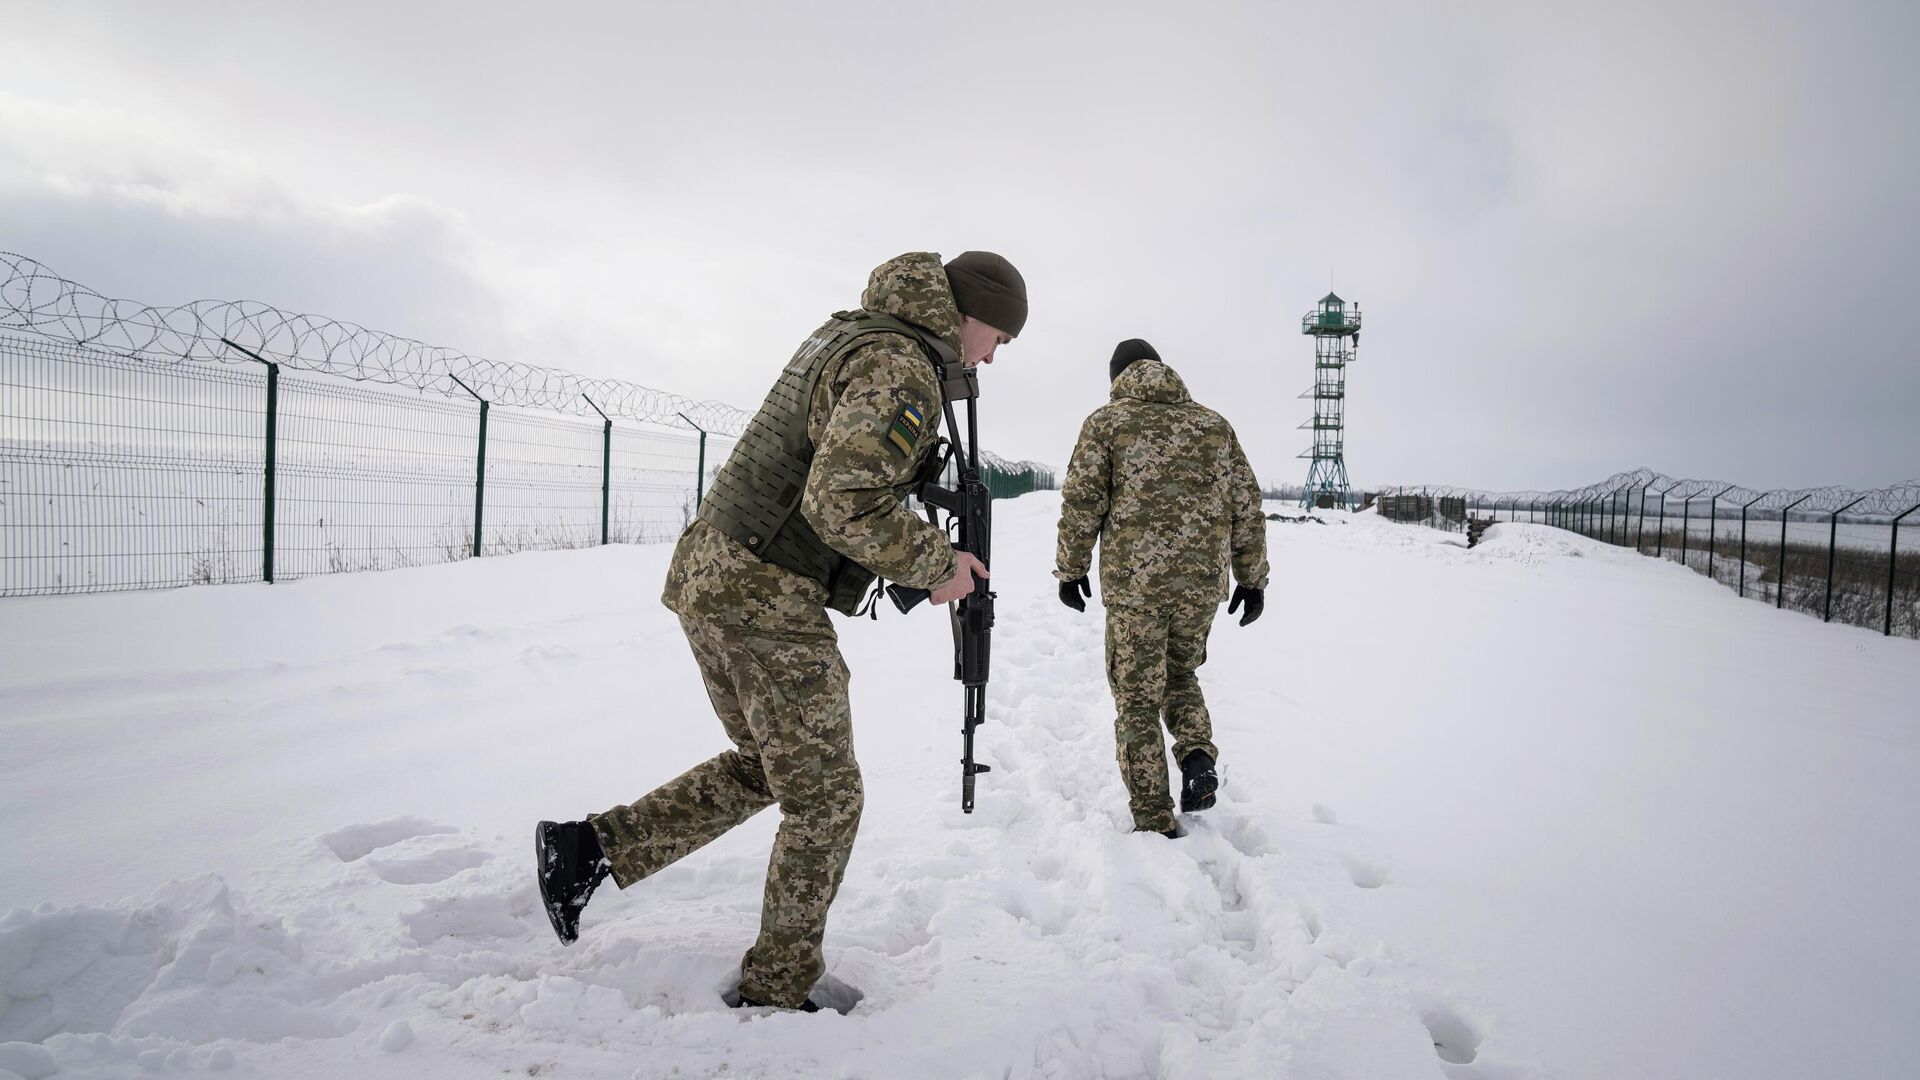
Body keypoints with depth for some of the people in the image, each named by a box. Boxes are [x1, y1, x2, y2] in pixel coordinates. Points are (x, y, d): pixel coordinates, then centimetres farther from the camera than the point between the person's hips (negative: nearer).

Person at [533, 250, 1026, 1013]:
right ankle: (776, 991, 18)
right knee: (824, 799, 5)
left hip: (708, 575, 9)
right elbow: (844, 503, -26)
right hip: (768, 599, -9)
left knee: (763, 768, 22)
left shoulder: (844, 333, 17)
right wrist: (935, 564, -12)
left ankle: (593, 848, 20)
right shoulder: (902, 369, -15)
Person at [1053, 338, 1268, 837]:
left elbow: (1081, 502, -3)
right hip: (1204, 583, 4)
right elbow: (1247, 505, 11)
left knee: (1138, 700, 8)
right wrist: (1253, 577, 17)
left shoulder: (1107, 421, 2)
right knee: (1179, 672, 27)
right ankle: (1199, 757, 2)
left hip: (1134, 582, -3)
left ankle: (1155, 823, 10)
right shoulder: (1214, 423, 12)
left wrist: (1070, 570, 7)